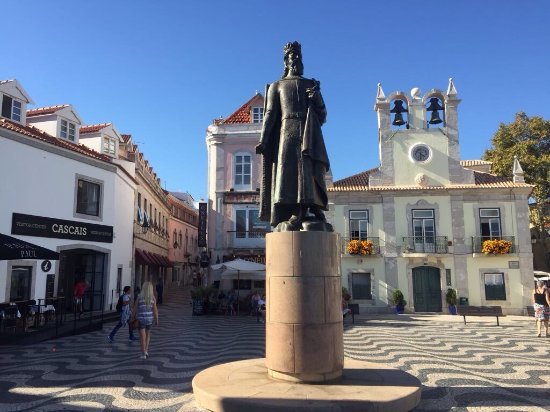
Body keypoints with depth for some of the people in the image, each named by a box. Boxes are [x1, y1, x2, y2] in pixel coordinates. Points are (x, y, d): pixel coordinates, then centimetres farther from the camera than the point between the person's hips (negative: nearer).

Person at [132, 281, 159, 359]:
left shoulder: (139, 297, -6)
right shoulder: (153, 297, -5)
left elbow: (135, 308, -2)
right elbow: (155, 309, -6)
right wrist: (157, 320, 1)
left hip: (141, 318, -2)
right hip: (150, 318, 2)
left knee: (142, 336, 4)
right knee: (148, 334, 23)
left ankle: (143, 354, 3)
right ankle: (146, 350, 18)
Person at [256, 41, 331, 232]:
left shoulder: (312, 85, 25)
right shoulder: (276, 86, 20)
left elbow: (322, 116, 19)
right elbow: (270, 114, 7)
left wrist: (317, 99, -1)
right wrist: (262, 140, -6)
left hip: (310, 135, 2)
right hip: (287, 133, -2)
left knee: (310, 174, -12)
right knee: (287, 174, -14)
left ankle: (315, 215, -17)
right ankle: (287, 221, -19)